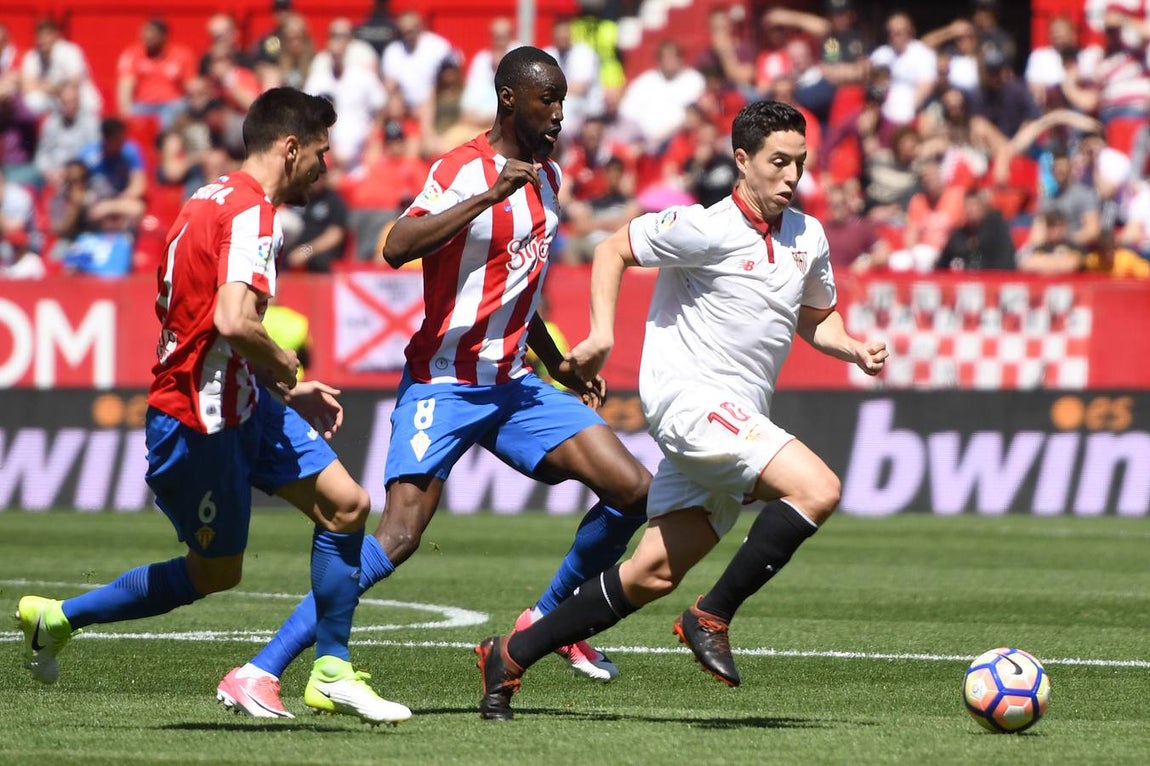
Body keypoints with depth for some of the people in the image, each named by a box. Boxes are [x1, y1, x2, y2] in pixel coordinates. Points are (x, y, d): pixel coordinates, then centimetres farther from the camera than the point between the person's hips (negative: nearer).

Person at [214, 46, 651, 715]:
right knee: (399, 535, -20)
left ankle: (550, 621, 18)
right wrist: (492, 195, -36)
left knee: (632, 490, -2)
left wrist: (558, 364, 28)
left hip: (512, 386, 8)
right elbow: (397, 247, -32)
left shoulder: (547, 177, 12)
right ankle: (261, 671, -17)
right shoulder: (464, 171, -14)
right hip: (442, 386, -8)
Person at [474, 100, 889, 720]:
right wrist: (601, 333, -11)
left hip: (735, 421, 8)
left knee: (655, 574, 6)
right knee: (817, 488, -24)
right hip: (689, 394, -8)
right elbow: (614, 251, -1)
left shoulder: (807, 237, 12)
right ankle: (712, 618, -15)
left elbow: (814, 316, 27)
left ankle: (511, 655, 15)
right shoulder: (706, 229, -10)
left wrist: (855, 350, 8)